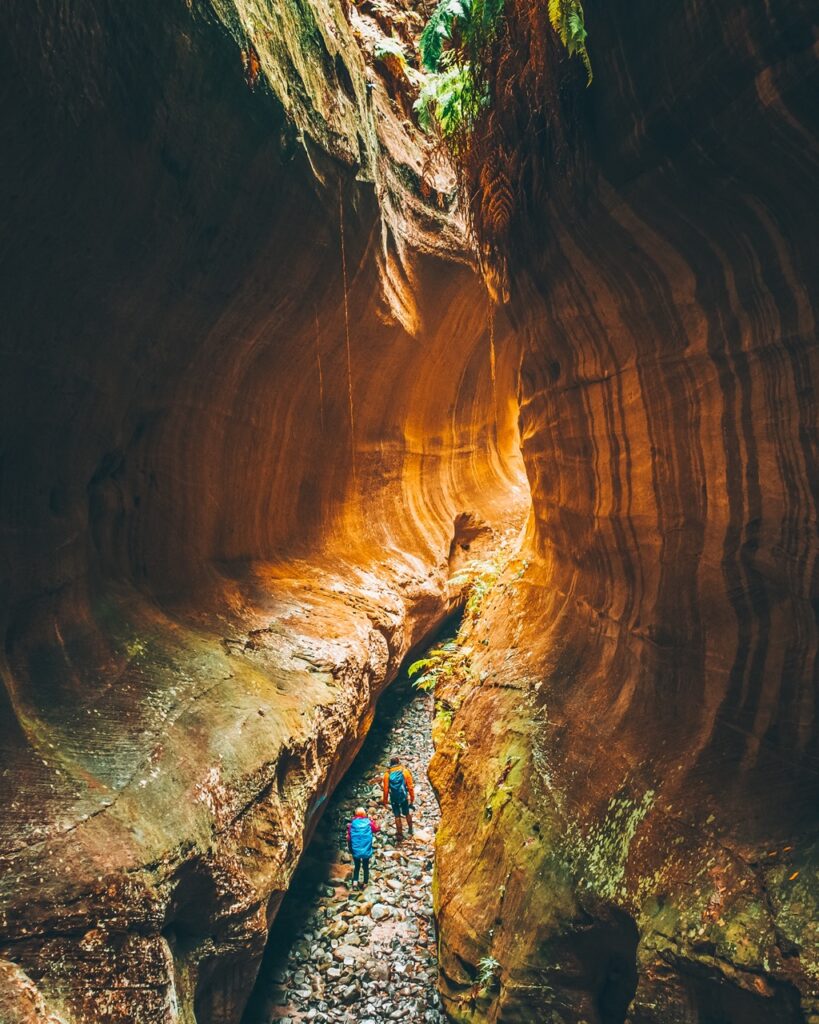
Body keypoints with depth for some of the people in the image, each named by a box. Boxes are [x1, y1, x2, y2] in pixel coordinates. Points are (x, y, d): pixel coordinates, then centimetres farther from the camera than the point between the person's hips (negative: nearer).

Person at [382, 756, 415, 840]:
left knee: (397, 816, 12)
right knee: (407, 813, 21)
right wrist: (412, 798, 2)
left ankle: (399, 834, 17)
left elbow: (386, 789, -5)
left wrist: (385, 800, 5)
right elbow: (410, 786, -7)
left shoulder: (387, 774, -7)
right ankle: (410, 830, 34)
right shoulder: (405, 771, -8)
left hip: (394, 799, 0)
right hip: (404, 797, 0)